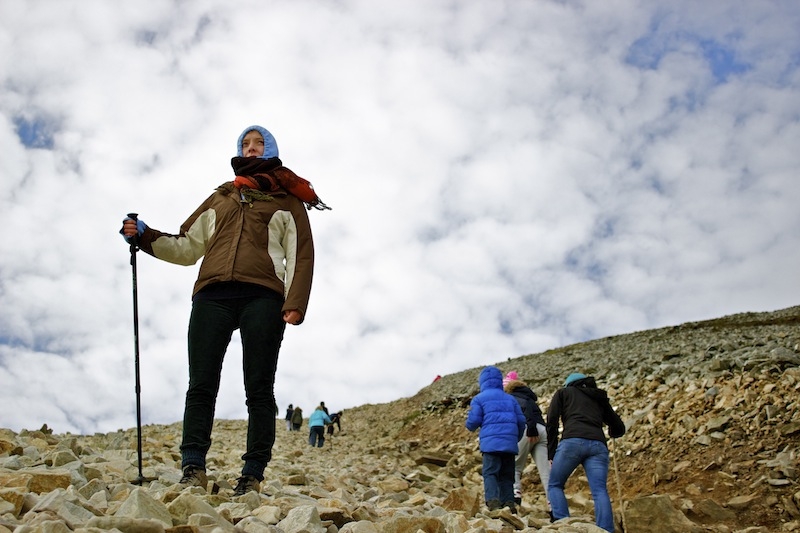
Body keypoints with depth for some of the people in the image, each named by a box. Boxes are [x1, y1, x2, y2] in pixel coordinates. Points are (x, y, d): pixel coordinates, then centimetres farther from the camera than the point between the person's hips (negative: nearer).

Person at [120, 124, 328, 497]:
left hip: (262, 298, -3)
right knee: (201, 385, -7)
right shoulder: (219, 199, 30)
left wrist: (294, 304, -8)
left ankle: (253, 475, -4)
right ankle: (193, 470, -9)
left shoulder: (287, 201, 19)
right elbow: (187, 248, 28)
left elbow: (300, 256, 7)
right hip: (212, 295, 3)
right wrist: (144, 237, 12)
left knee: (259, 389, -5)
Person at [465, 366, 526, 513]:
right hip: (510, 443, 4)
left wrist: (470, 426, 22)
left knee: (490, 473, -6)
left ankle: (492, 500, -27)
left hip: (491, 442, -4)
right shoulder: (510, 398, 19)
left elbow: (473, 422, -2)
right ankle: (508, 502, -3)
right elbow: (521, 421, 15)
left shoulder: (479, 399, 5)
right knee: (507, 475, 10)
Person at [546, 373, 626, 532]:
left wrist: (551, 453, 12)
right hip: (598, 445, 3)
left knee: (554, 485, 10)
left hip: (572, 442, -3)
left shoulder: (563, 392, 24)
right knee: (600, 491, -4)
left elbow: (551, 422, 10)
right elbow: (619, 428, 33)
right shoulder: (600, 398, 34)